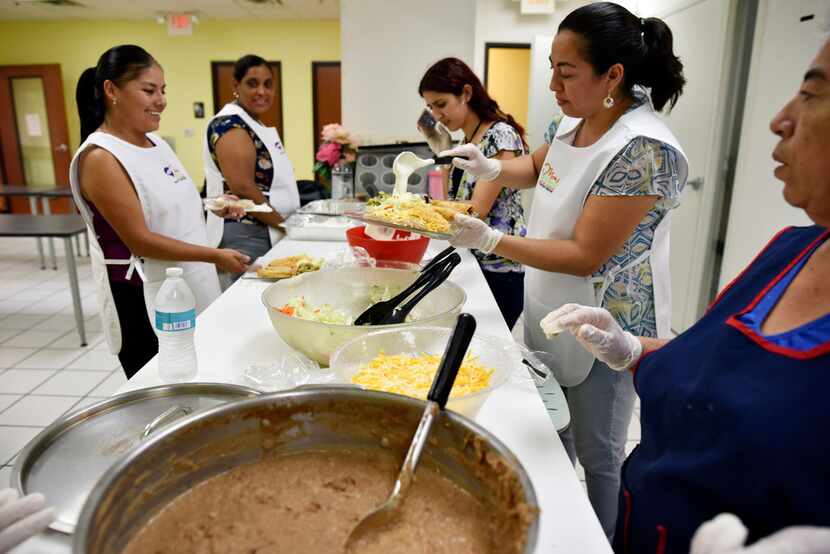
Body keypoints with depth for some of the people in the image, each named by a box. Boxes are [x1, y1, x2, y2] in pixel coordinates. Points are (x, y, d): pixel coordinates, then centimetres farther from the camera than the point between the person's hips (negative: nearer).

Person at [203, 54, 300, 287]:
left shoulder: (255, 125, 16)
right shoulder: (229, 126, -13)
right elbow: (243, 189, -21)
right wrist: (283, 224, -14)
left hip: (266, 233, 9)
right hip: (244, 237, -9)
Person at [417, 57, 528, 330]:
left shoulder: (501, 135, -15)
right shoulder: (468, 139, 12)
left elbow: (478, 208, -19)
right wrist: (443, 151, 5)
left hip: (498, 269, -8)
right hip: (469, 261, 8)